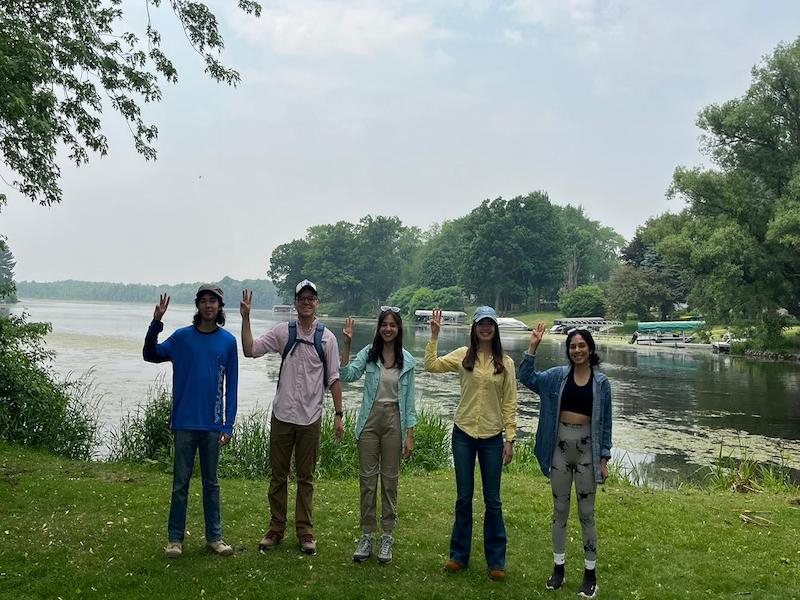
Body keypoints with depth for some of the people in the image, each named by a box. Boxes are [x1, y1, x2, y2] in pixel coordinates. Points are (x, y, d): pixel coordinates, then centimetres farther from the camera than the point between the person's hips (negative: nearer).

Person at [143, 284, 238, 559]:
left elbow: (231, 385, 2)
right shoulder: (182, 337, 1)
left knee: (211, 482, 11)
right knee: (180, 482, 7)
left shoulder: (228, 341, 1)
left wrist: (228, 424, -1)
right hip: (185, 423, -1)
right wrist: (156, 322, -19)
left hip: (212, 424, 1)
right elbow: (150, 354, -5)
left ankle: (214, 537, 20)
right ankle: (175, 538, 17)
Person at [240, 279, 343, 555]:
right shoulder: (282, 332, 1)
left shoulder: (326, 337, -2)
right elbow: (250, 350, -5)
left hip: (311, 418, -1)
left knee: (306, 477, 9)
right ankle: (276, 528, 23)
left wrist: (338, 414, -2)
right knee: (278, 475, 10)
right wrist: (246, 318, -14)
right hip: (282, 415, 1)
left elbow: (333, 379, 0)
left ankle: (305, 531, 20)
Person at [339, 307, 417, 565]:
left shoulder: (407, 360, 1)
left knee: (390, 479, 7)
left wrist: (410, 435, -1)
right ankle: (367, 536, 17)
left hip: (394, 420, 0)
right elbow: (347, 375, -16)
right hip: (370, 419, 0)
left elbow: (409, 399, 3)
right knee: (367, 478, 5)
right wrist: (346, 344, -22)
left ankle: (387, 537, 18)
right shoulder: (368, 353, -1)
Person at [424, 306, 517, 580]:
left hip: (492, 437, 0)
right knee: (463, 498, 11)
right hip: (463, 434, 0)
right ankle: (459, 555, 25)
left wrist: (510, 438, -4)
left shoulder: (505, 363, 0)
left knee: (493, 501, 6)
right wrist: (434, 335, -13)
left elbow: (509, 404, 0)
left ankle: (496, 560, 20)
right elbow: (431, 365, -12)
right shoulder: (463, 356, 0)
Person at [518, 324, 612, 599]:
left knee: (586, 513, 6)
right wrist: (533, 347, -18)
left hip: (586, 448, -2)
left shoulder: (601, 382, -2)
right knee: (559, 510, 12)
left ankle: (590, 573, 18)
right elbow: (526, 378, -10)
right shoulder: (557, 376, 2)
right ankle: (558, 568, 24)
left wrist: (604, 458, -3)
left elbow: (605, 423, 1)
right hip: (560, 447, 2)